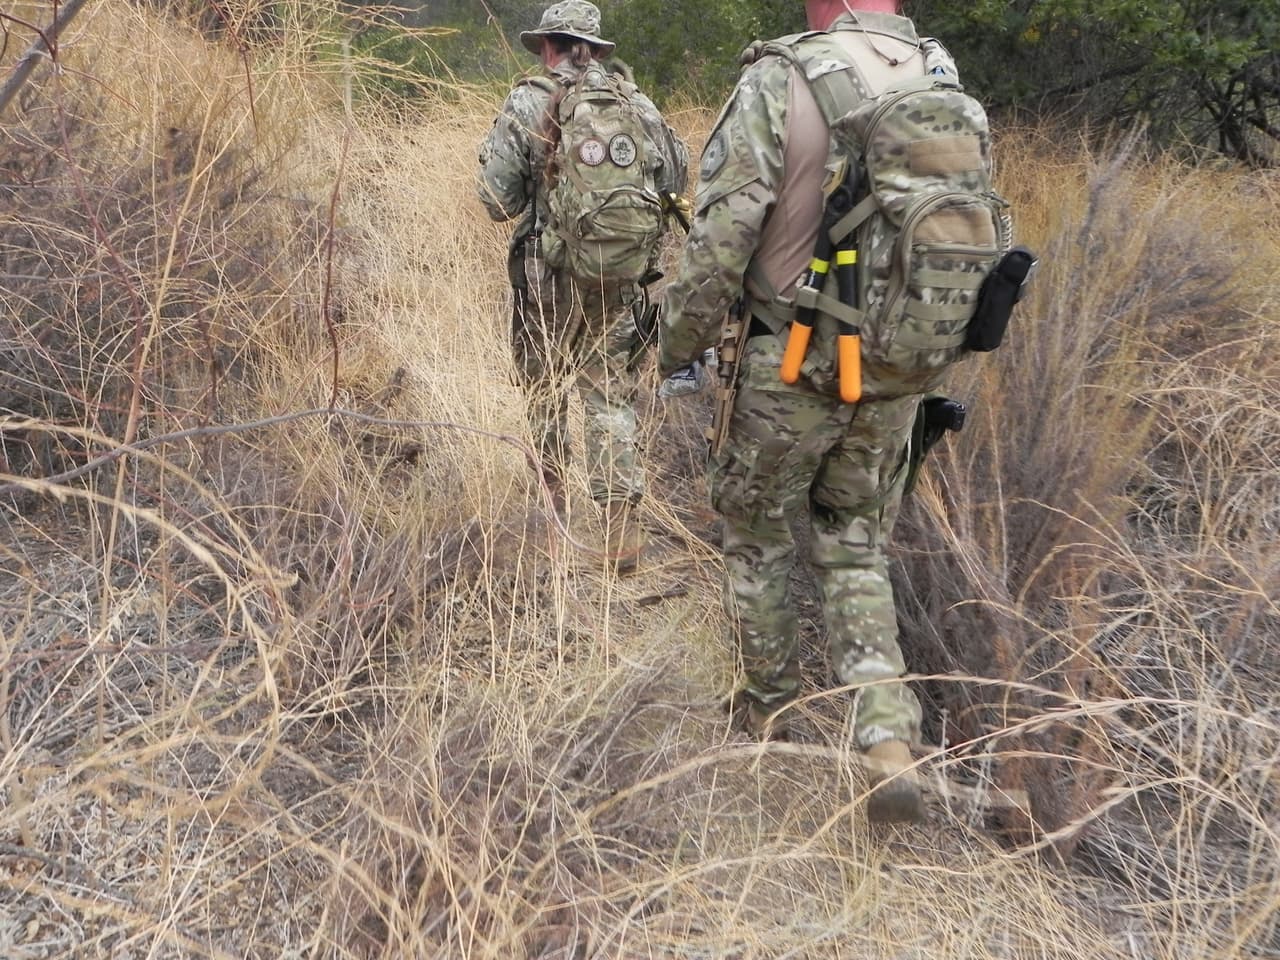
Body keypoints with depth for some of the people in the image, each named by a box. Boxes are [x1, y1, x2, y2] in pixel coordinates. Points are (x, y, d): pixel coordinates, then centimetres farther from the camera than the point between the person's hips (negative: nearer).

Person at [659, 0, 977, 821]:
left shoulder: (781, 83, -15)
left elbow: (720, 238, -16)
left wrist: (680, 347, -2)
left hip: (794, 365, -5)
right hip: (898, 374, 5)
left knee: (758, 536, 18)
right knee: (857, 550, 18)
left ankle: (770, 707, 35)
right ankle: (891, 745, 4)